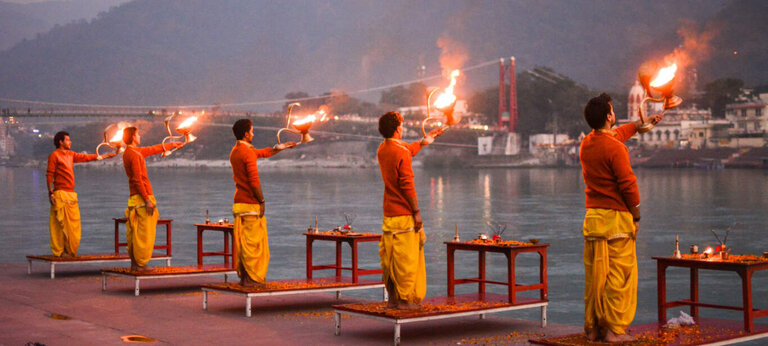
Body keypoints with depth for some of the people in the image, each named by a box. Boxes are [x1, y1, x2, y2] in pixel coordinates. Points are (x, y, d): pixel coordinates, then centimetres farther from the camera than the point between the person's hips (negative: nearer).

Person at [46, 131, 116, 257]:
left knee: (73, 222, 7)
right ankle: (59, 251, -2)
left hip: (71, 194, 8)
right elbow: (49, 175, -8)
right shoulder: (54, 156, -5)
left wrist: (105, 156, 24)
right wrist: (51, 193, -14)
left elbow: (86, 157, 24)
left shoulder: (70, 155, 17)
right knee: (60, 223, -6)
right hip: (61, 194, -8)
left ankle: (70, 250, 13)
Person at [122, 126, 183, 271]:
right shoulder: (133, 154, -14)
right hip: (142, 199, -10)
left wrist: (172, 144, 41)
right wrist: (147, 200, -19)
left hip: (135, 199, 10)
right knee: (145, 234, -7)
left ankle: (134, 263, 15)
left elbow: (154, 149, 30)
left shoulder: (135, 151, 16)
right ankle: (140, 264, -5)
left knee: (135, 233, 11)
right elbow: (138, 179, -18)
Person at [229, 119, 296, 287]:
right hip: (250, 204, -9)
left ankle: (243, 275, 14)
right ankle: (251, 277, -3)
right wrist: (261, 201, -10)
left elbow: (264, 153, 25)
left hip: (238, 203, 9)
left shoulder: (235, 151, 14)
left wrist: (282, 146, 32)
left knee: (242, 240, 10)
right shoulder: (248, 153, -15)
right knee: (253, 241, -5)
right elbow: (254, 181, -19)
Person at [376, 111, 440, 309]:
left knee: (389, 258, 11)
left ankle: (392, 298, 16)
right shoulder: (401, 153, -16)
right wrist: (416, 212, -14)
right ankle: (404, 300, -1)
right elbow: (407, 185, -19)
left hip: (388, 214, 9)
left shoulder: (382, 150, 10)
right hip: (404, 214, -8)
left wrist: (424, 141, 44)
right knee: (406, 258, -3)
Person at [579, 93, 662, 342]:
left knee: (594, 275, 10)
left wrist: (642, 122, 41)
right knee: (619, 275, -2)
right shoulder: (615, 148, -15)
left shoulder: (586, 144, 9)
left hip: (592, 217, 7)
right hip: (616, 218, -7)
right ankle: (614, 330, -1)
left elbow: (618, 133, 28)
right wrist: (636, 216, -2)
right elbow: (628, 184, -14)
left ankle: (592, 328, 14)